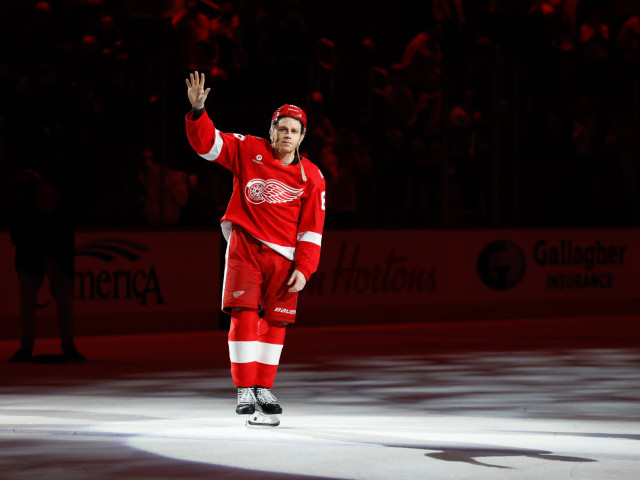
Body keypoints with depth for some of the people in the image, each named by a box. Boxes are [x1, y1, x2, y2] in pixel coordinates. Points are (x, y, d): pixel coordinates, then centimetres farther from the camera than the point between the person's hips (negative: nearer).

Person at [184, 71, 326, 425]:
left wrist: (303, 269, -5)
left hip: (284, 256, 2)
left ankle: (264, 389, 18)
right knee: (244, 314, -11)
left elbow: (312, 229, 2)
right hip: (245, 247, -2)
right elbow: (206, 143, -3)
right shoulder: (248, 151, 1)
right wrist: (198, 111, -21)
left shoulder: (311, 177, 1)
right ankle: (245, 391, -8)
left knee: (275, 322, 5)